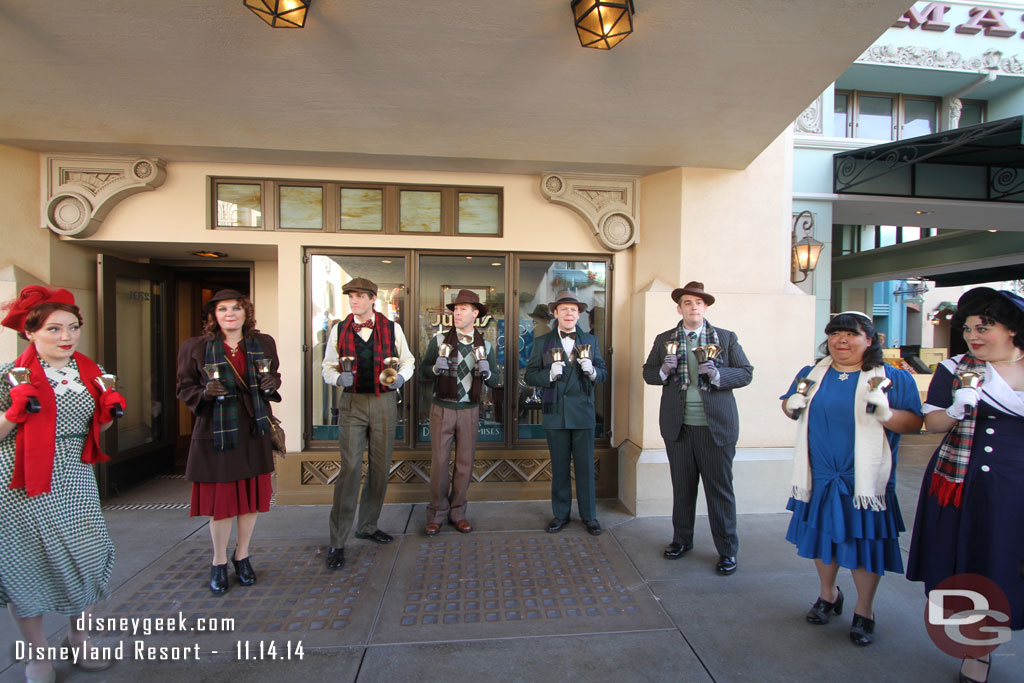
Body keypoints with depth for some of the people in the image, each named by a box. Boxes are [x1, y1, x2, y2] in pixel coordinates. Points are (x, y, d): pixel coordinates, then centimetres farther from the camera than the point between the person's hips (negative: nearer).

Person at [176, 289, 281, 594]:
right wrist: (205, 393, -17)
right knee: (220, 499, 6)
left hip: (254, 431, 3)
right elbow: (184, 388, 4)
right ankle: (219, 563, 29)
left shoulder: (264, 344, 5)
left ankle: (241, 555, 33)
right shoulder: (194, 347, -2)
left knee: (253, 496, 10)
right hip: (215, 432, -2)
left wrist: (272, 384, -6)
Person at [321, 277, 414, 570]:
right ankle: (337, 542, 6)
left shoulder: (392, 329, 2)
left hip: (385, 403, 1)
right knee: (350, 470, -7)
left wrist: (401, 376, -9)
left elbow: (407, 360, 11)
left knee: (380, 469, 9)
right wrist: (338, 378, -14)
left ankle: (367, 526, 30)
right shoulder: (339, 330, 3)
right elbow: (328, 367, 8)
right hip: (352, 403, -1)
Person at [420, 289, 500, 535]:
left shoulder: (485, 345, 4)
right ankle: (437, 514, 20)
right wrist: (436, 368, -19)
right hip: (442, 408, -1)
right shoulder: (439, 339, -1)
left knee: (465, 463, 8)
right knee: (439, 462, 2)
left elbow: (495, 381, 6)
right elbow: (424, 371, 2)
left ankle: (457, 512, 25)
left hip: (469, 410, 2)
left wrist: (486, 372, -15)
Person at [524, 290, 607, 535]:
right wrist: (549, 374, -18)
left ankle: (589, 516, 21)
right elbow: (530, 376, 0)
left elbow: (603, 373, 6)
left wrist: (592, 371, -16)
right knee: (559, 467, 10)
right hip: (555, 413, 0)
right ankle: (561, 514, 25)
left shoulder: (591, 340, 9)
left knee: (585, 466, 6)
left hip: (583, 413, 0)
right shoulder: (542, 342, 5)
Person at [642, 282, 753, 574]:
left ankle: (727, 550, 23)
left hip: (716, 426, -2)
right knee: (682, 487, 14)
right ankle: (682, 539, 32)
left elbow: (746, 373, 1)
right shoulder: (664, 340, 7)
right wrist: (664, 370, -11)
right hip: (678, 427, 2)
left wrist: (718, 374, -17)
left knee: (720, 489, 6)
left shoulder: (726, 338, 3)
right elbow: (648, 374, 10)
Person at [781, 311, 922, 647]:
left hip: (864, 480, -3)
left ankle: (864, 611, 29)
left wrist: (885, 413, -25)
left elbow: (914, 422, -6)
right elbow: (790, 404, 16)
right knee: (821, 535, 16)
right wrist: (792, 405, -7)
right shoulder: (811, 374, 6)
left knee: (864, 542, 7)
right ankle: (828, 595, 39)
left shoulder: (893, 378, -3)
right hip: (818, 478, 3)